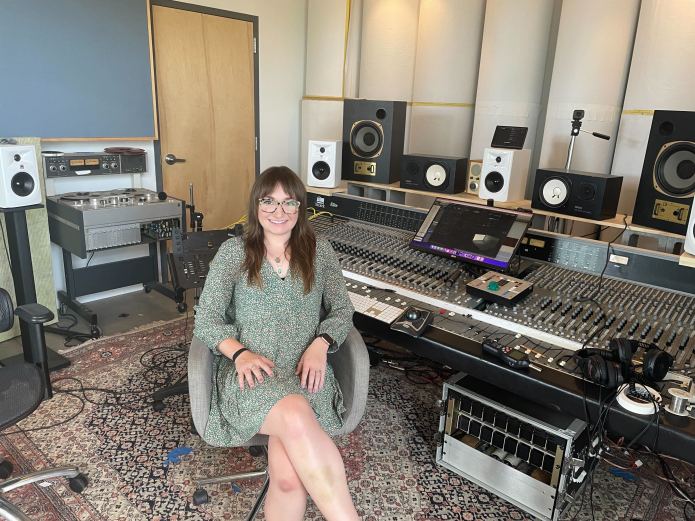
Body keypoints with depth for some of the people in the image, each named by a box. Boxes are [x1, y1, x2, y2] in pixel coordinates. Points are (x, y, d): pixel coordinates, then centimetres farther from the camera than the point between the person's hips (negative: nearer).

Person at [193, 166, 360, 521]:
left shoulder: (320, 252, 12)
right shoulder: (233, 252, 8)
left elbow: (342, 311, 11)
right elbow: (206, 320, 4)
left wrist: (320, 345, -10)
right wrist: (239, 353, -15)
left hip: (305, 372, 1)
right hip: (249, 373, -1)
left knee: (288, 477, -28)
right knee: (296, 417, -37)